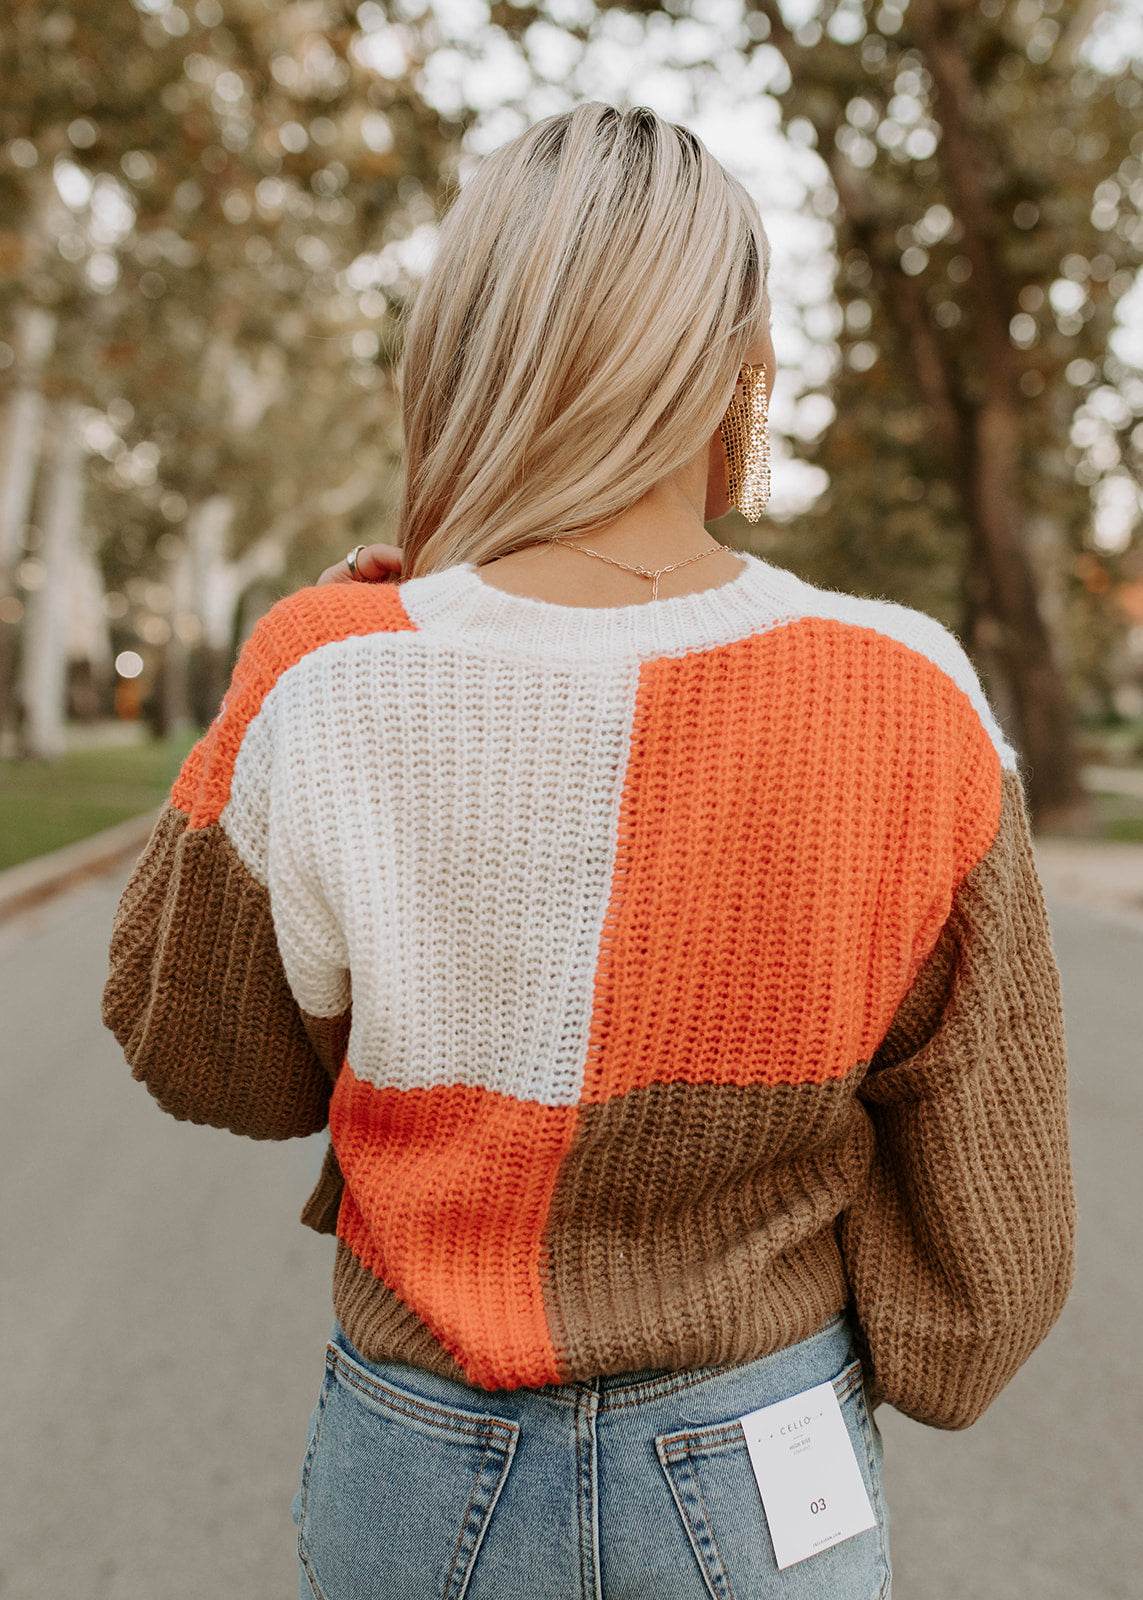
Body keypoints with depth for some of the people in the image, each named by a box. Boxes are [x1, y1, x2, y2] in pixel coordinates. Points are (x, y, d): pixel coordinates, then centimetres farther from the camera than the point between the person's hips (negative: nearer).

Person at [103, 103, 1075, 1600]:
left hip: (422, 1472, 1)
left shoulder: (326, 689, -21)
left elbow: (207, 1057, -4)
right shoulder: (911, 705, -19)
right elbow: (982, 1181, -7)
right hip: (762, 1477, 0)